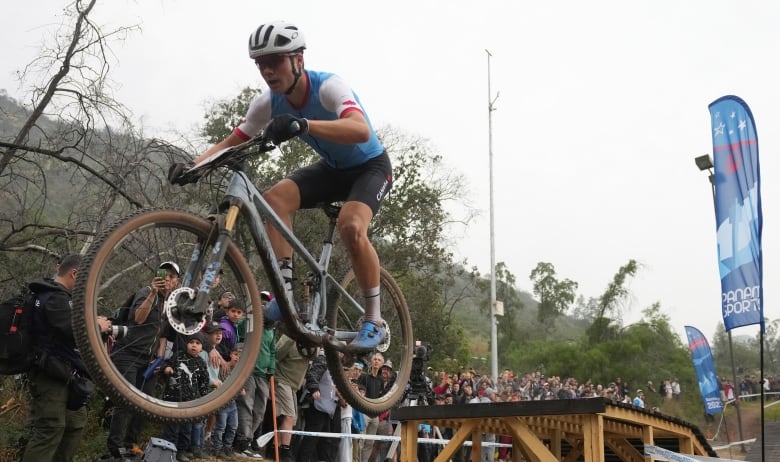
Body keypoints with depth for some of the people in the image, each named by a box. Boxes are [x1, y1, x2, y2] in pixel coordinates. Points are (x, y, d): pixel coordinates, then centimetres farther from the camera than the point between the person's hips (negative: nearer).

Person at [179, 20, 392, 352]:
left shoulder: (328, 87, -31)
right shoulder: (269, 103, -12)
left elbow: (361, 130, -50)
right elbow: (231, 143, -9)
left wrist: (302, 125, -65)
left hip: (370, 166, -6)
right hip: (332, 168, 6)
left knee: (350, 226, -32)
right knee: (274, 199, -20)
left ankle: (374, 322, -16)